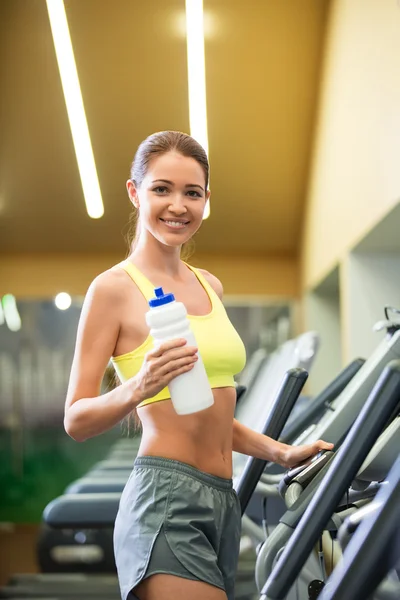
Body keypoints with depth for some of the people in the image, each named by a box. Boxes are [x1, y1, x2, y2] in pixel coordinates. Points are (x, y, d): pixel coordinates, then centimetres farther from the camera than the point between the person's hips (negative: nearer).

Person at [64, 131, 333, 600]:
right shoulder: (114, 288, -5)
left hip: (224, 502, 7)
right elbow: (76, 421, -7)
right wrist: (137, 387, -23)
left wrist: (280, 452, 18)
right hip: (165, 495, -7)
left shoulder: (209, 287, 17)